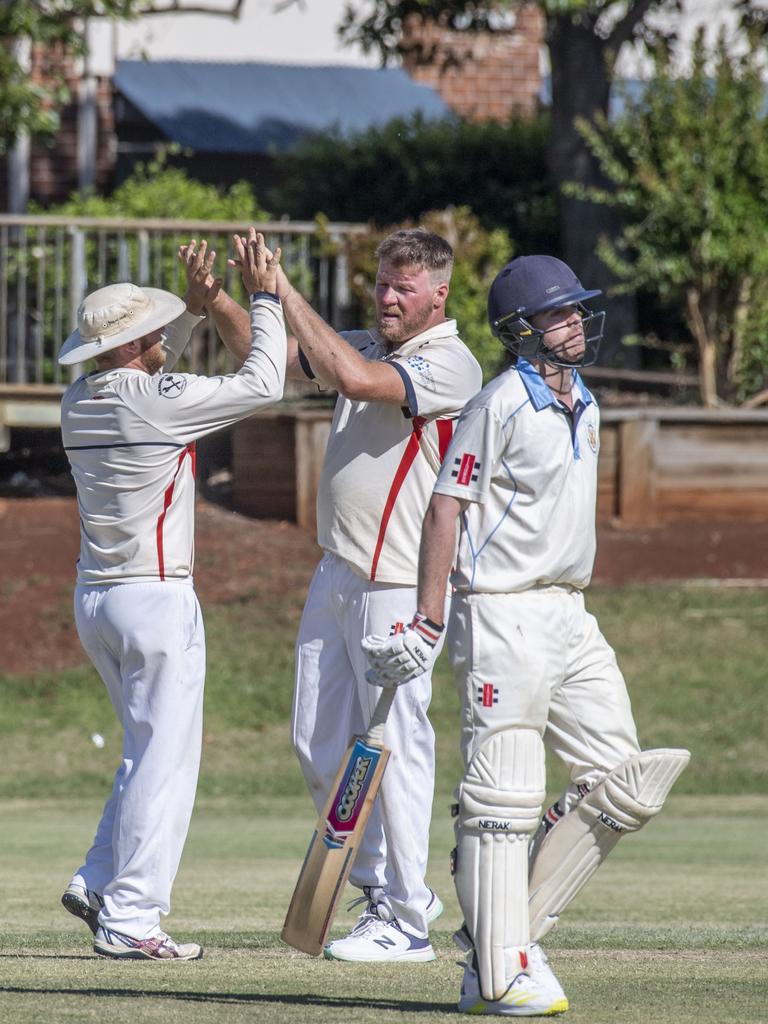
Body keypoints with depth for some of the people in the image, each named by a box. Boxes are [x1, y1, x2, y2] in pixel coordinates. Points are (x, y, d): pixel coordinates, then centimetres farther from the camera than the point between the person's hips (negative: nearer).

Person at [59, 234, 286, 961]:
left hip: (94, 599, 8)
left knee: (150, 751, 19)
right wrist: (265, 299, -2)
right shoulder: (161, 402, -16)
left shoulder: (80, 403, 7)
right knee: (164, 759, -3)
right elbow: (262, 383, -10)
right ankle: (128, 919, -5)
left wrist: (195, 310, 23)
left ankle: (98, 885, 12)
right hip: (155, 601, -8)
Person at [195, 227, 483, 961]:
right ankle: (386, 887, 22)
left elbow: (355, 380, -27)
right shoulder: (370, 347, 14)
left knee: (395, 745, -7)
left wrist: (286, 293, -23)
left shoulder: (449, 365, -12)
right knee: (318, 744, 11)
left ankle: (405, 921, -2)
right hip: (336, 574, 9)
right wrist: (216, 301, -1)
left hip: (400, 587, -9)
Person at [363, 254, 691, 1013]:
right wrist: (426, 622, -18)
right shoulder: (501, 404, -11)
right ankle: (500, 973, -4)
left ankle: (510, 929, 12)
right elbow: (447, 505, -13)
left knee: (623, 783, 6)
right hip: (503, 617, -9)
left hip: (569, 616, 9)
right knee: (503, 798, -7)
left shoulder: (582, 406, 15)